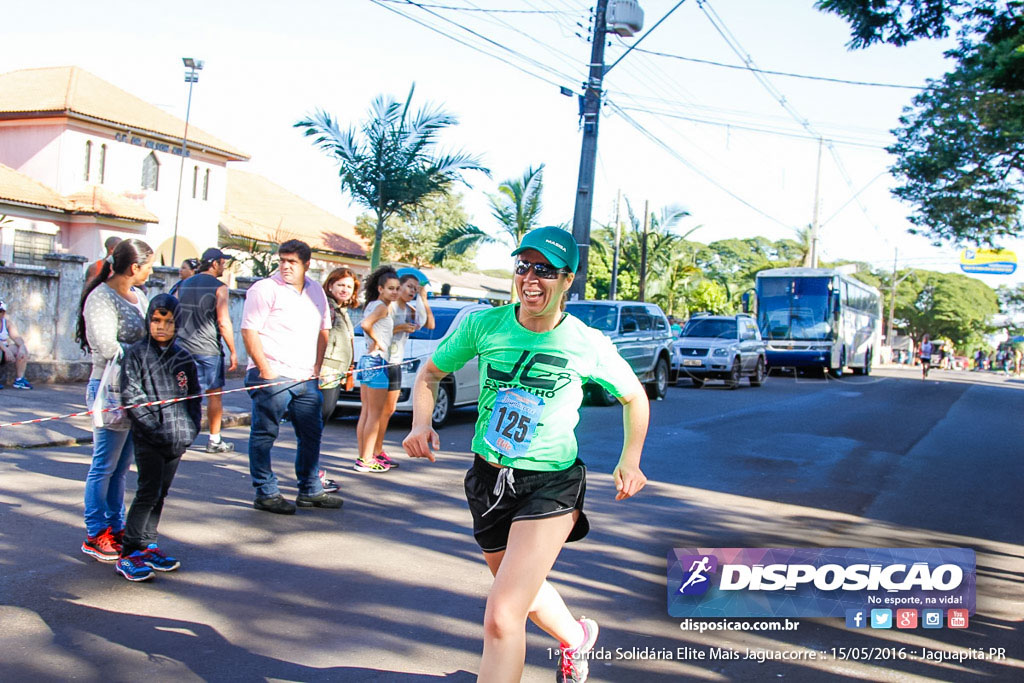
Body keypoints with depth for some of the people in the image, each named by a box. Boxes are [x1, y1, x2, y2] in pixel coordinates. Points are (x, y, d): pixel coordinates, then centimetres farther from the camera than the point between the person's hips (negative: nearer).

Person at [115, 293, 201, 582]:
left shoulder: (184, 358, 10)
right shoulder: (136, 354, -3)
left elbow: (194, 397, 15)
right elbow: (131, 397, -9)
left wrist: (191, 428, 2)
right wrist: (157, 427, -15)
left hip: (178, 439, 5)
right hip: (148, 439, -5)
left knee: (160, 493, 12)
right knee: (148, 492, -10)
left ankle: (148, 546, 22)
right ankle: (128, 553, -4)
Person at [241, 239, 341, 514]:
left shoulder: (316, 291, 14)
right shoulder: (265, 289, -6)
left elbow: (323, 329, 21)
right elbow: (249, 331, -10)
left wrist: (317, 366, 11)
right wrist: (265, 369, -14)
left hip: (306, 378, 7)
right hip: (271, 377, -7)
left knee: (312, 434, 11)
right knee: (264, 434, -1)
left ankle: (310, 491, 23)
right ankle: (265, 494, 8)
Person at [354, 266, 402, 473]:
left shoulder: (372, 305, 15)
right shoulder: (382, 307, -13)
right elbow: (365, 324, -30)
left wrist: (400, 328, 16)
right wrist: (376, 342, -16)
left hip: (367, 361, 9)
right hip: (377, 363, -9)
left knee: (366, 413, 12)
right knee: (375, 415, -3)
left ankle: (363, 457, 18)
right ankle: (366, 460, 1)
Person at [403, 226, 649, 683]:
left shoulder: (588, 344, -11)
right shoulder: (482, 325, -7)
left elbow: (635, 397, 7)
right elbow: (430, 374, 7)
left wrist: (630, 461, -3)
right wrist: (421, 423, -11)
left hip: (551, 485, -4)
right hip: (488, 476, 5)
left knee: (501, 616, -18)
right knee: (523, 589, 27)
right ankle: (575, 637, 59)